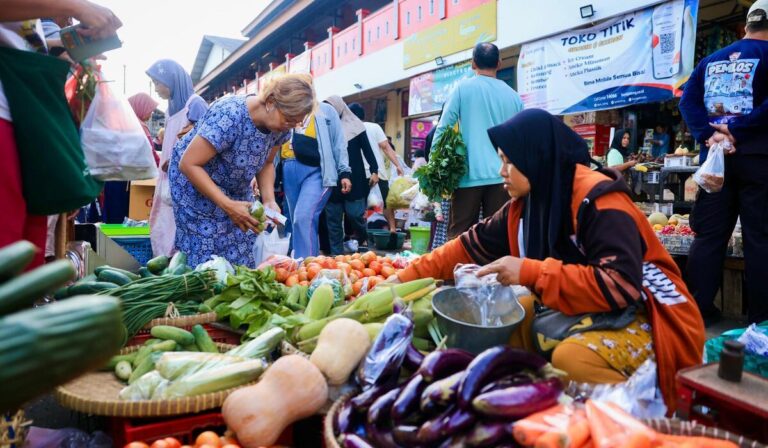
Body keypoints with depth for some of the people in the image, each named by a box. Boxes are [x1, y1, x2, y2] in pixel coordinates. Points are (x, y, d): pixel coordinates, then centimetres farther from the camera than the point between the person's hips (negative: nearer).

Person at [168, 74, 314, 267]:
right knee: (205, 253, -9)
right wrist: (228, 205, -32)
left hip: (235, 189, 6)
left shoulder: (280, 125, -13)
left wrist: (269, 200, -15)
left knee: (241, 255, -1)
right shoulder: (229, 115, -32)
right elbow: (188, 164, -28)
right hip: (194, 181, -5)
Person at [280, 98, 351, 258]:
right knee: (296, 221, 8)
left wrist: (344, 173, -3)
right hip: (290, 170, 5)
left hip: (316, 171, -5)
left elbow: (339, 143, 8)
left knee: (304, 217, -21)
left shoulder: (326, 110, 14)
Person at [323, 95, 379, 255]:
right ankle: (336, 254, 12)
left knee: (354, 213, -6)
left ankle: (364, 241, 23)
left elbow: (367, 149, 3)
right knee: (333, 219, 3)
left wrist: (374, 170, -6)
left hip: (354, 179, -3)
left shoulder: (354, 125, 3)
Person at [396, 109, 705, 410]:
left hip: (646, 317, -7)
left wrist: (530, 273, -30)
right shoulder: (526, 203, 0)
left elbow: (621, 286, -30)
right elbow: (471, 245, 4)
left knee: (572, 358, -33)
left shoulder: (598, 200, -23)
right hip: (586, 308, 8)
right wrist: (406, 278, 2)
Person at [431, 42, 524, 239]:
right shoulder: (513, 96, 12)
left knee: (458, 235, 3)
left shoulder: (463, 88, 2)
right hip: (501, 175, 3)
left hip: (470, 174, -3)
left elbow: (443, 128, -4)